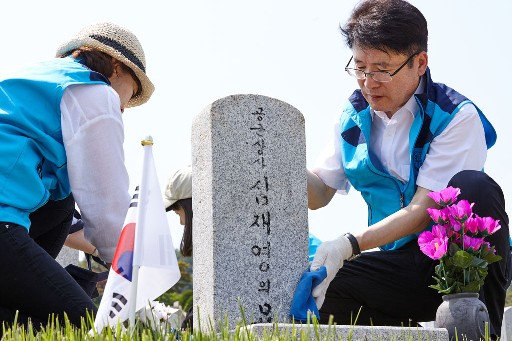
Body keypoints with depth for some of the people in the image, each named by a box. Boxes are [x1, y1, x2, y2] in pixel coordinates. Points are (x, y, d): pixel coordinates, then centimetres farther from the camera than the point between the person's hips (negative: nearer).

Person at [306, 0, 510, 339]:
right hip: (402, 266, 4)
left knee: (473, 186, -34)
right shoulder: (354, 116, 5)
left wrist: (350, 244, -29)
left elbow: (423, 211, -19)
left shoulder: (457, 116, -13)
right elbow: (320, 192, 9)